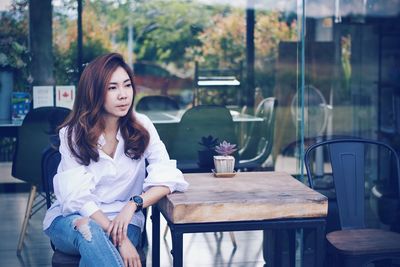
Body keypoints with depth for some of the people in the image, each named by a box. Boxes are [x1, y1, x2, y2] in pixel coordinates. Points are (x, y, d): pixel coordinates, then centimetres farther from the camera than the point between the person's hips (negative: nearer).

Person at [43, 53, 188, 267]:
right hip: (71, 217, 0)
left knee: (100, 249, -34)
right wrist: (120, 239, -27)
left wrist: (133, 204, -29)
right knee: (91, 233, -36)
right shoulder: (73, 134, -6)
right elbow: (78, 197, -15)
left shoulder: (141, 127, 0)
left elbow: (167, 178, -9)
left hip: (123, 219, 0)